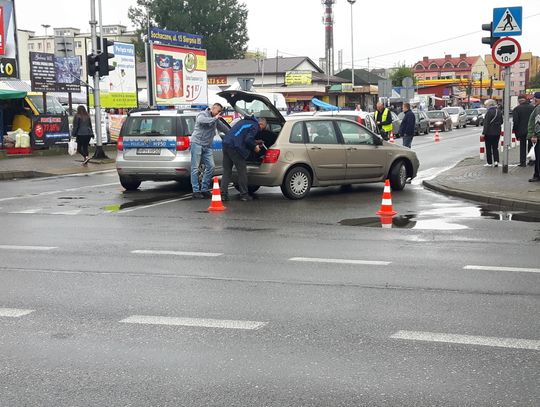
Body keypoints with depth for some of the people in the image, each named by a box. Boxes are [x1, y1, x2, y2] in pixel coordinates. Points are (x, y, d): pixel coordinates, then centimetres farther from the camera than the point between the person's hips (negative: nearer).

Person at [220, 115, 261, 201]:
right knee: (242, 172, 3)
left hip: (226, 144, 8)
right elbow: (248, 139, -11)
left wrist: (254, 143, 30)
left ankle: (223, 194, 6)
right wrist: (254, 147, 6)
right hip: (235, 148, -8)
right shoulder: (255, 126, 0)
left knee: (226, 172, 11)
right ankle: (244, 195, 8)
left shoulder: (244, 121, 26)